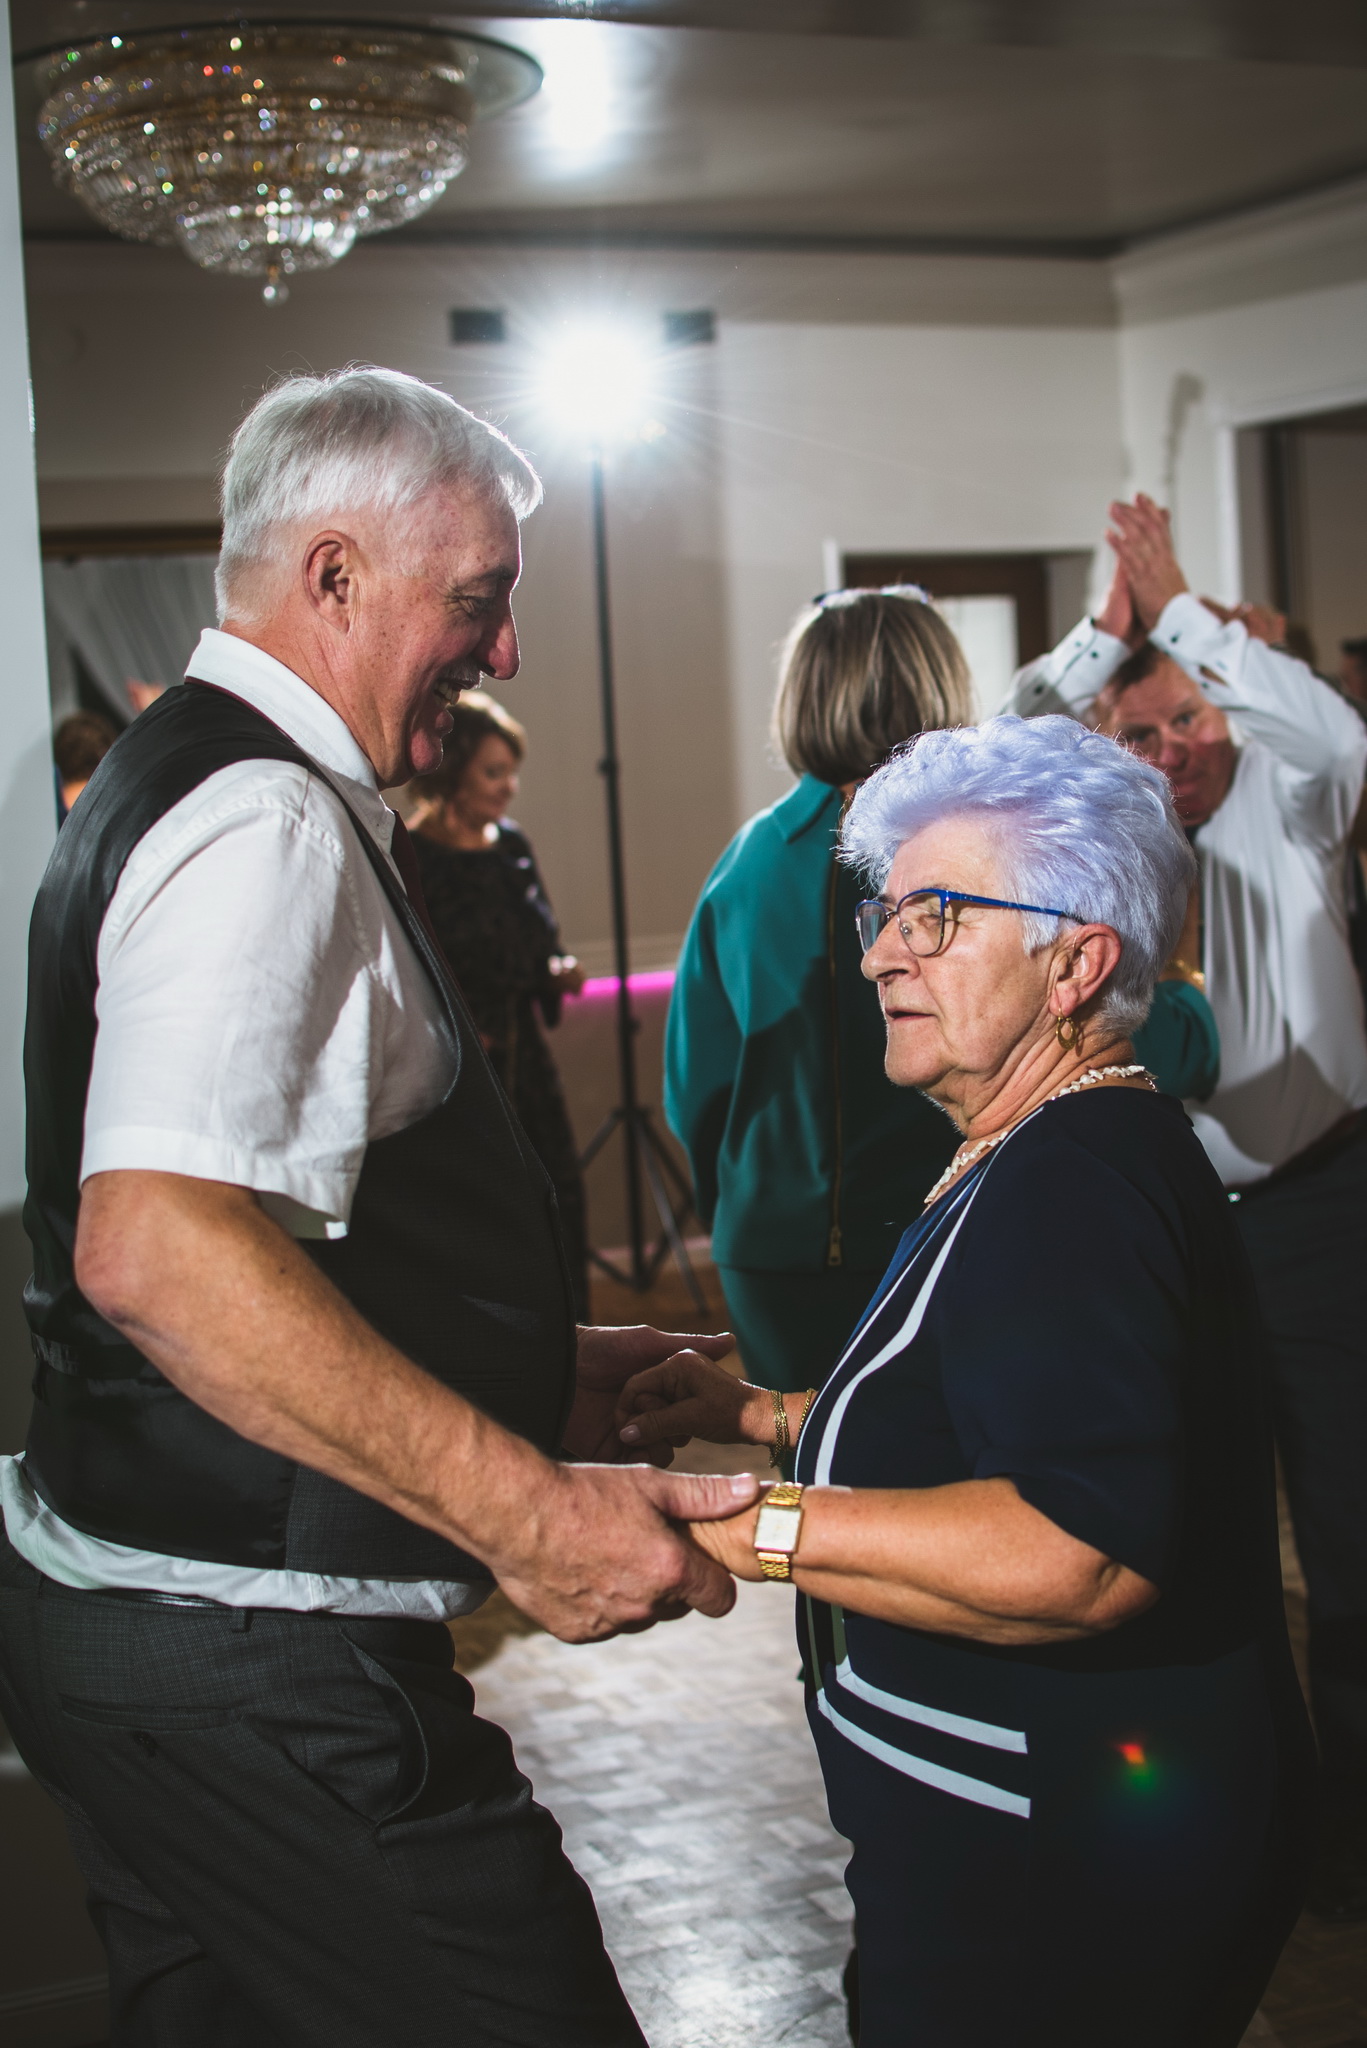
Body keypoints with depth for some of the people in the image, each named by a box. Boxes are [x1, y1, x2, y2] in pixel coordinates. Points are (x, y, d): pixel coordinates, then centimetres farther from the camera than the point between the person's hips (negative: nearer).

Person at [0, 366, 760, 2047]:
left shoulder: (180, 782, 16)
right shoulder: (267, 823, -18)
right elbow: (156, 1245, -32)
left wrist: (535, 1363, 20)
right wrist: (521, 1505, -29)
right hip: (252, 1674, -11)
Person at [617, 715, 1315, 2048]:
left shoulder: (1073, 1186, -23)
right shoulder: (1068, 1156, 13)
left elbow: (1082, 1552, -35)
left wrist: (740, 1527, -31)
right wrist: (761, 1415, 13)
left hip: (1062, 1882, -10)